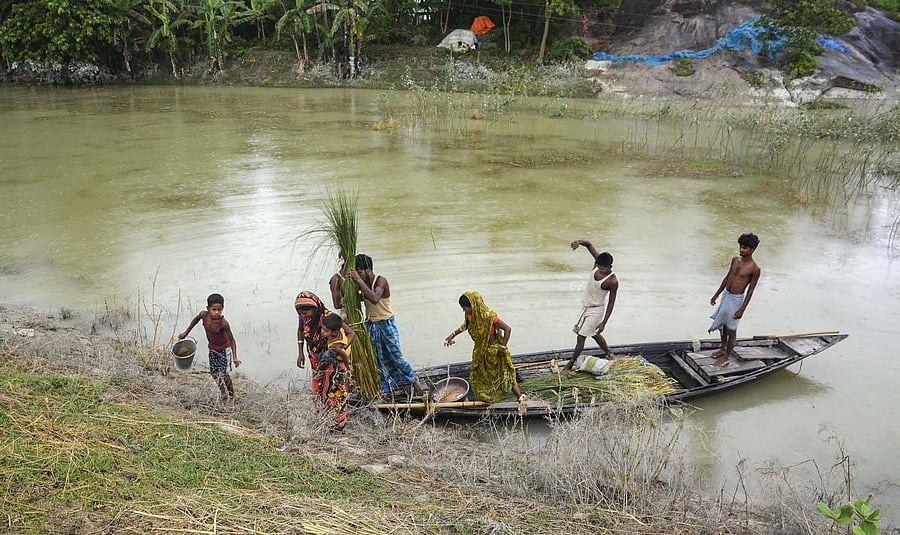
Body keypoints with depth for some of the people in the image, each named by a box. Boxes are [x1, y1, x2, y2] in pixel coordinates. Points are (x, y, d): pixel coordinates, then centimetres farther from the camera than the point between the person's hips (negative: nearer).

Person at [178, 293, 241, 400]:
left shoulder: (223, 323, -34)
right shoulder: (204, 315, -22)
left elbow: (232, 340, -25)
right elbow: (196, 319, 4)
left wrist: (235, 357, -30)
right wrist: (186, 332, 10)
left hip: (224, 349, -6)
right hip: (212, 349, 6)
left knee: (223, 373, -6)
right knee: (214, 372, 13)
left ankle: (230, 396, 13)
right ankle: (224, 393, 29)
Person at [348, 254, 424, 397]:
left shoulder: (381, 281, -20)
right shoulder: (364, 283, -1)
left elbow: (374, 299, -38)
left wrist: (359, 280, -38)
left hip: (386, 324, -6)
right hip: (371, 324, 6)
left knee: (396, 356, 0)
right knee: (378, 359, 10)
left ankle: (415, 381, 19)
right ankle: (384, 389, 20)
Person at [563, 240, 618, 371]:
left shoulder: (612, 281, -29)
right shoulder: (599, 262, -13)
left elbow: (611, 303, -20)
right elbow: (589, 244, -10)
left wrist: (604, 323, -18)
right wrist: (579, 242, -34)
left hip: (595, 310, -8)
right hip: (586, 305, 8)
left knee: (581, 337, -2)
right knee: (594, 334, 25)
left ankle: (570, 365, 10)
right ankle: (609, 354, 44)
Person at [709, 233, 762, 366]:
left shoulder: (755, 269, -17)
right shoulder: (735, 260, 2)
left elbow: (750, 291, -14)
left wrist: (742, 309, -16)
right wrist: (716, 295, 15)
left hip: (736, 299, -7)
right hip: (726, 295, 7)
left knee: (731, 329, 4)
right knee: (722, 324, 19)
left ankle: (726, 357, 16)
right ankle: (723, 348, 39)